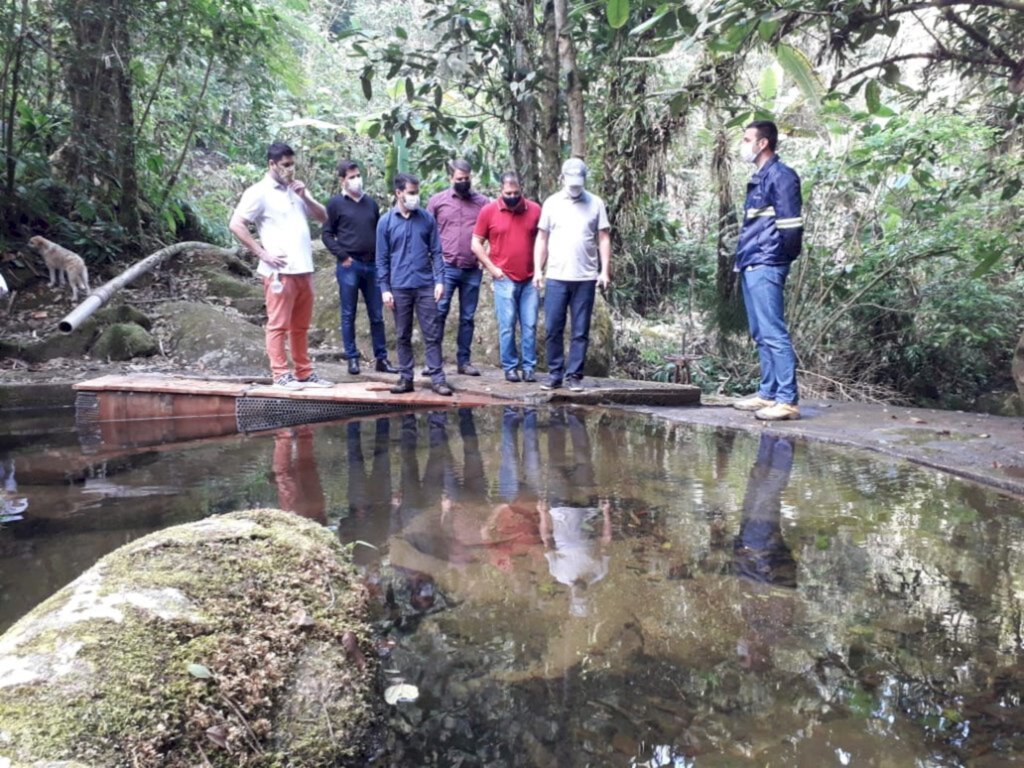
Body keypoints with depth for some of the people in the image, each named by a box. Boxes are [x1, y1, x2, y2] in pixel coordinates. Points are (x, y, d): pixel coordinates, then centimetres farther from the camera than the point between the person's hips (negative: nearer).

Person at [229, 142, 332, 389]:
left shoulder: (296, 190, 16)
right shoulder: (259, 192, -4)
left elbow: (323, 217, 17)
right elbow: (235, 225, -10)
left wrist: (305, 197, 1)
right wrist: (262, 253, -12)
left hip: (303, 269, 7)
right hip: (279, 271, -7)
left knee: (301, 326, 12)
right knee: (278, 325, -1)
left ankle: (305, 373, 18)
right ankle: (281, 375, 4)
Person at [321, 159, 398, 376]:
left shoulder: (371, 202, 14)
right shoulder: (336, 203, 1)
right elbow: (327, 234, 0)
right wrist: (343, 256, -10)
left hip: (372, 265, 4)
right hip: (349, 266, -4)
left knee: (377, 315, 6)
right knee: (349, 316, 2)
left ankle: (381, 358, 13)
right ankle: (352, 359, 10)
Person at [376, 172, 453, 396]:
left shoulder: (427, 219, 5)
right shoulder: (385, 222, 3)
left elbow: (436, 252, 6)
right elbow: (382, 259, 4)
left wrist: (439, 280, -3)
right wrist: (384, 289, -2)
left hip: (426, 286, 0)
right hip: (399, 288, 0)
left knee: (432, 334, 0)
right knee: (402, 336, 8)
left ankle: (437, 378, 5)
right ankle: (405, 378, 16)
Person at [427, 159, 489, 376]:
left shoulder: (482, 202, 7)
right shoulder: (437, 201, 6)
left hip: (472, 270, 2)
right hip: (446, 268, -2)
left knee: (467, 317, 7)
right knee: (439, 313, -4)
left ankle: (464, 361, 15)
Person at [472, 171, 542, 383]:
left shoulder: (534, 210, 2)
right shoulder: (489, 211, -2)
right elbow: (476, 243, 3)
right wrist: (492, 268, -4)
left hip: (530, 279, 2)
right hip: (504, 279, -2)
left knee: (530, 325, 4)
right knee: (507, 325, 1)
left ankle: (528, 367, 12)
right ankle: (510, 367, 11)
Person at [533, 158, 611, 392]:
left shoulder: (596, 204, 6)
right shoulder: (551, 203, 9)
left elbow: (604, 239, 6)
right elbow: (542, 239, 10)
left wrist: (604, 271, -2)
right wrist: (537, 270, 3)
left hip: (586, 278, 0)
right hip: (556, 276, 1)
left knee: (580, 331, 2)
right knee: (553, 329, 1)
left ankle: (574, 375, 9)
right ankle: (554, 374, 11)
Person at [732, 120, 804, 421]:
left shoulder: (780, 175, -8)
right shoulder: (758, 178, 20)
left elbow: (789, 224, -14)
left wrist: (782, 257, -7)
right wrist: (743, 260, 14)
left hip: (765, 266, -10)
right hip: (750, 266, 10)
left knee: (773, 334, -10)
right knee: (761, 335, 12)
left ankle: (788, 400, -8)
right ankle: (768, 393, 19)